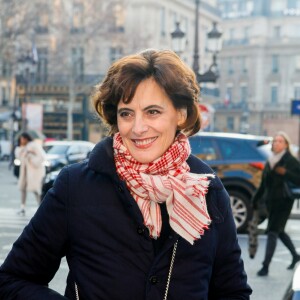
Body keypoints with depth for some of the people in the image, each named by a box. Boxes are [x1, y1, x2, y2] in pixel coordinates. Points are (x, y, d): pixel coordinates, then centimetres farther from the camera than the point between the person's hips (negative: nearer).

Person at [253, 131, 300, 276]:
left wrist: (286, 173, -26)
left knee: (272, 232, -12)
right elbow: (263, 183, 17)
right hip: (270, 201, 7)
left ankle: (265, 266, -11)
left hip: (283, 201, -7)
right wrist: (256, 199, 16)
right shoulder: (270, 161, 12)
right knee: (279, 231, 17)